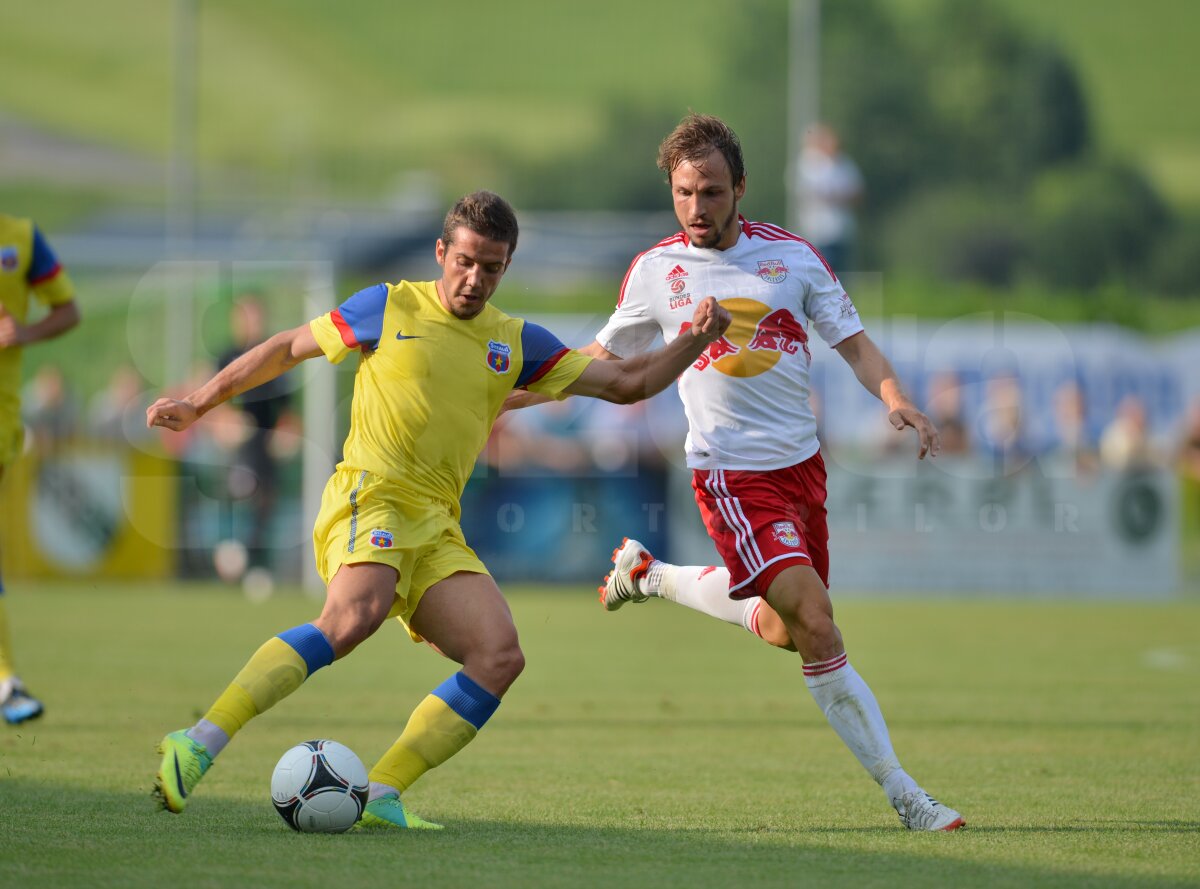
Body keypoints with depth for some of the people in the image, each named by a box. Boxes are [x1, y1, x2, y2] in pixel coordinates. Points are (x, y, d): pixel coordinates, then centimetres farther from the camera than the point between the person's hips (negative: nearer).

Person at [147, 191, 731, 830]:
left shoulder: (516, 343, 17)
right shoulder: (389, 308, 7)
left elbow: (626, 383, 18)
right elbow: (287, 348, 17)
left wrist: (693, 341, 3)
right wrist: (198, 404, 18)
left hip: (438, 528, 6)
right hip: (370, 495, -5)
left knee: (500, 656, -17)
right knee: (354, 615, -35)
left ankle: (380, 796, -16)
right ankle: (199, 745, -39)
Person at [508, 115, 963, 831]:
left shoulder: (791, 255, 4)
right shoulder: (656, 272, 1)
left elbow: (854, 342, 6)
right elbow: (602, 363, 15)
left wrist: (896, 399, -13)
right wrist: (506, 395, 11)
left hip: (802, 460, 4)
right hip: (732, 471, -4)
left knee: (783, 631, 12)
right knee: (818, 629, -17)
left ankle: (652, 575, 33)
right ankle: (902, 792, -12)